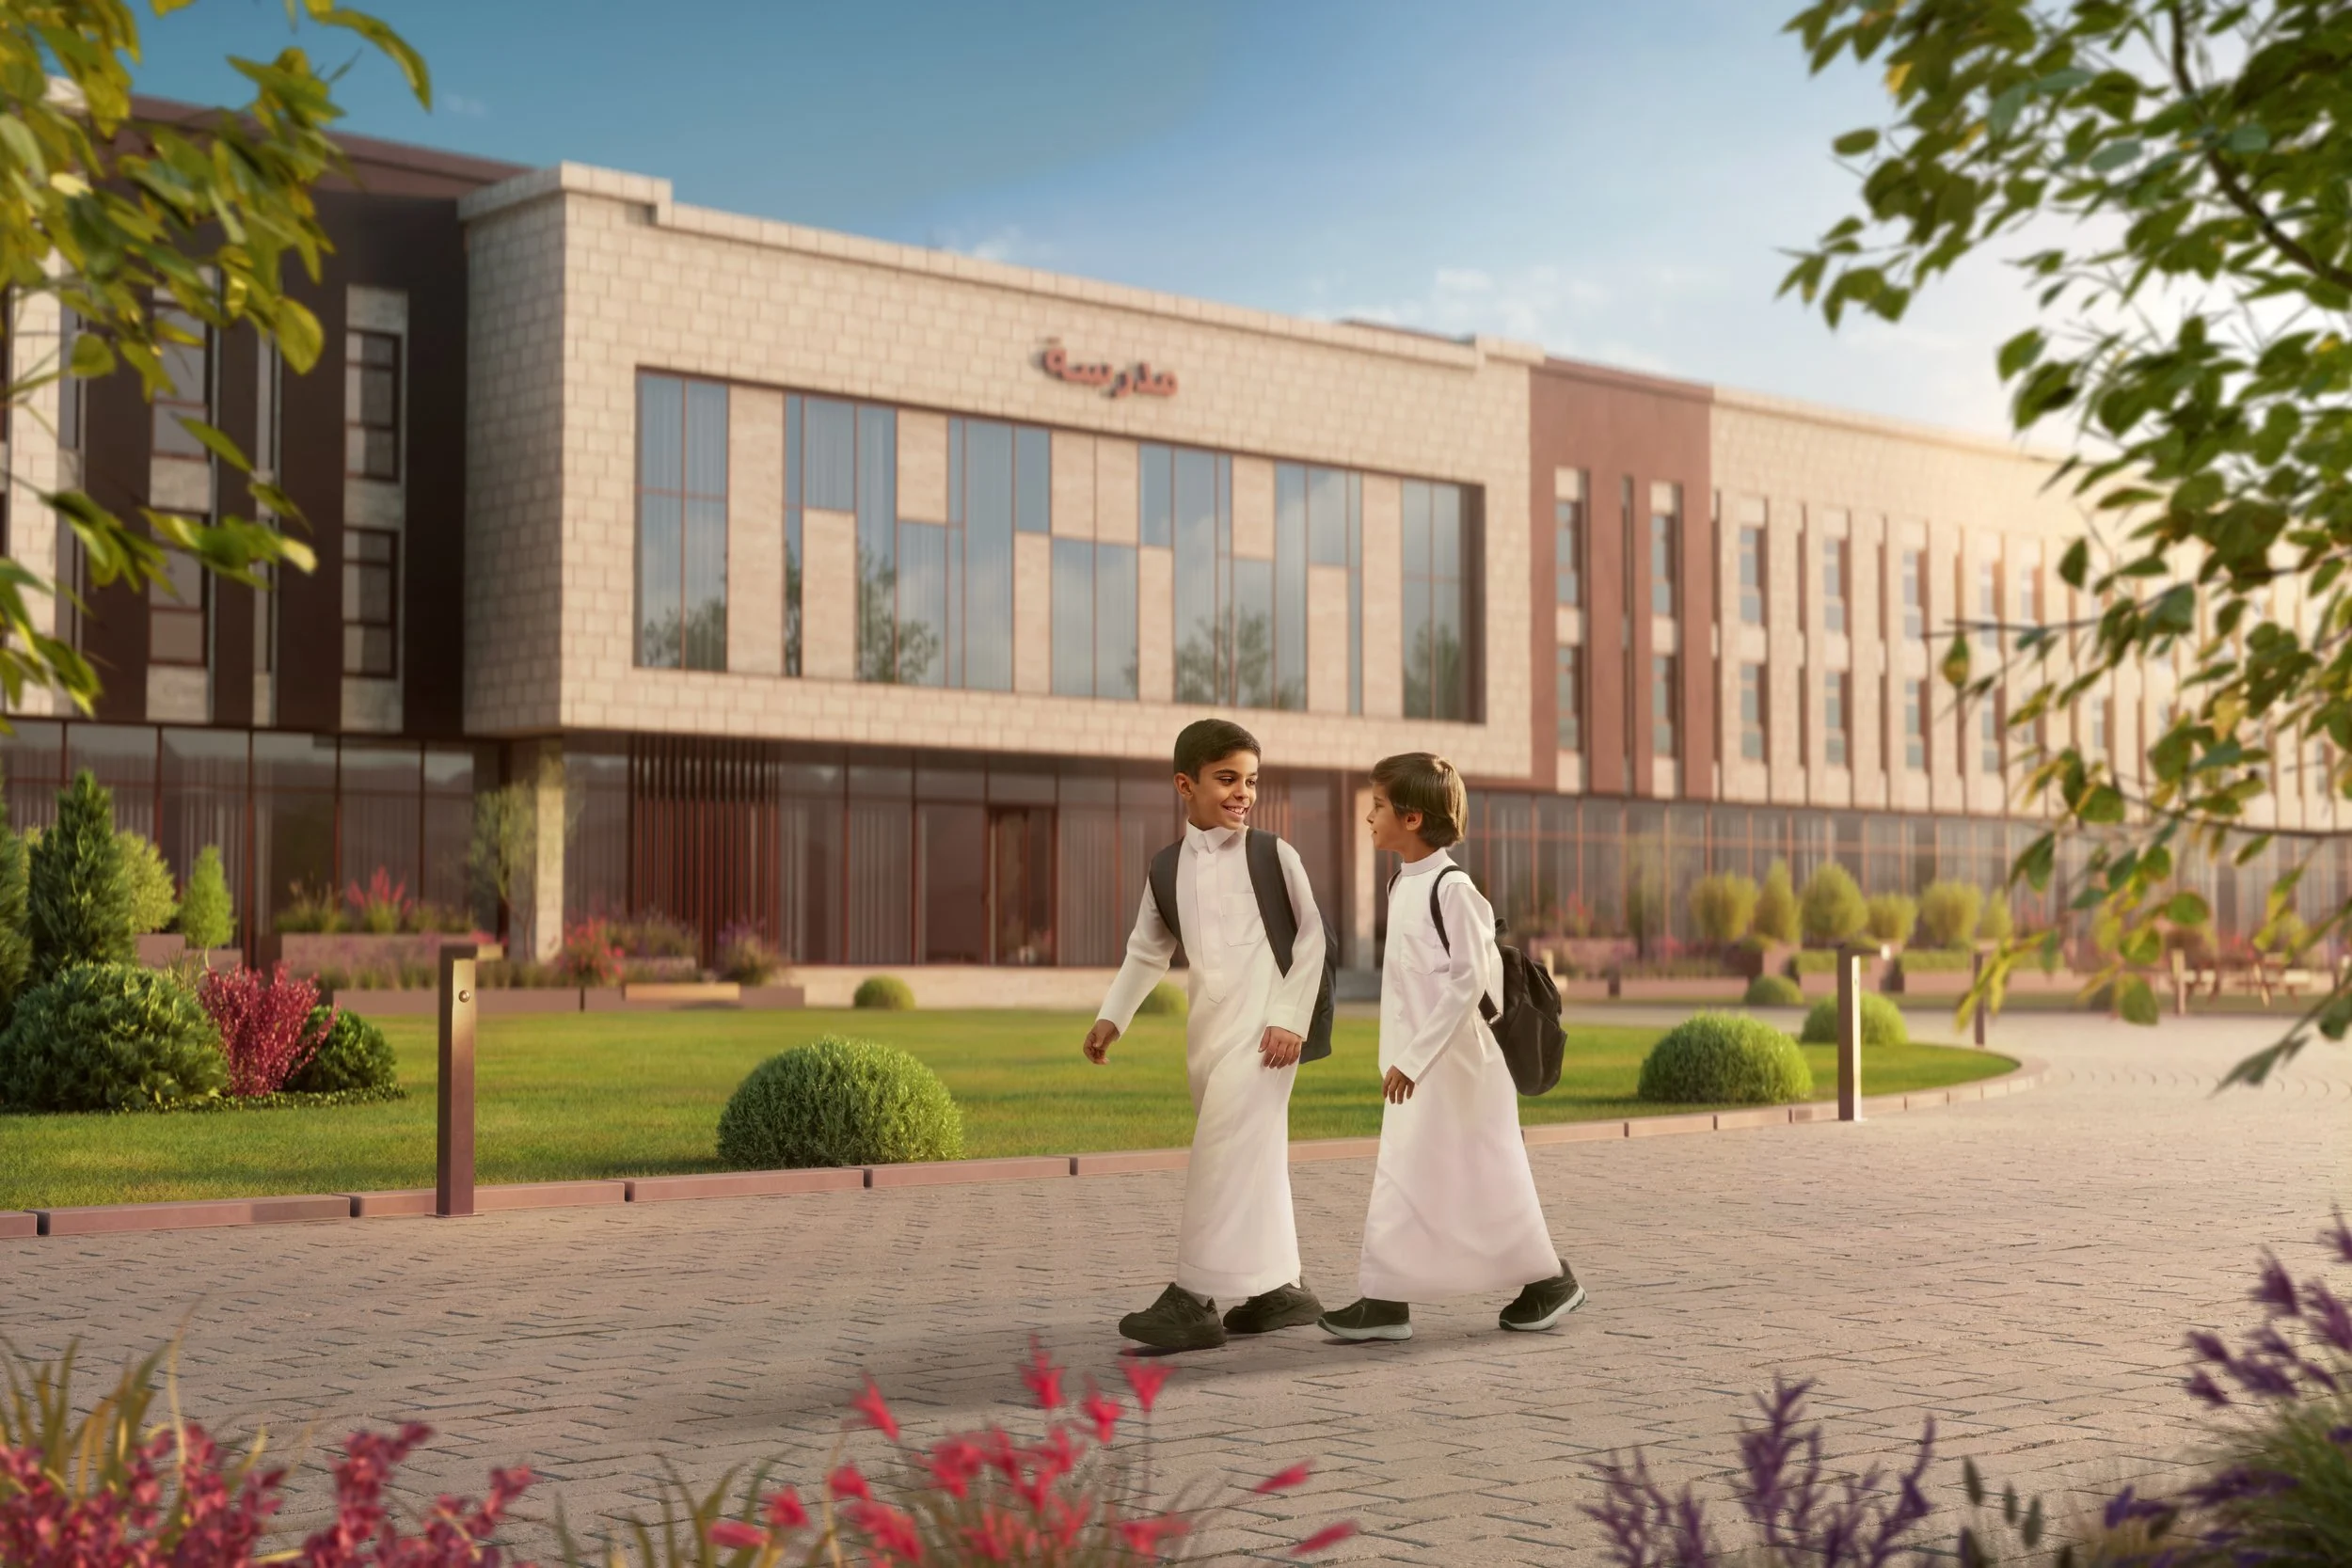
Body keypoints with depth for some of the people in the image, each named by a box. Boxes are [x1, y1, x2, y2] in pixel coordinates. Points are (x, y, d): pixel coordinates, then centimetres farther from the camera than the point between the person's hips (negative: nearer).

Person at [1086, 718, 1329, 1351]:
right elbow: (1146, 953, 19)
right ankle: (1278, 1288, 24)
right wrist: (1112, 1017, 11)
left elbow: (1310, 937, -1)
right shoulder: (1168, 867, 10)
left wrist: (1291, 1017, -7)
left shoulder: (1273, 855, -2)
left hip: (1263, 1026, -5)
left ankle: (1194, 1299, -12)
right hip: (1207, 1029, 5)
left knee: (1225, 1154, -12)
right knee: (1251, 1156, 12)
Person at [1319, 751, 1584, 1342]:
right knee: (1399, 1177, 5)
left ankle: (1549, 1280, 16)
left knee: (1483, 1177, 1)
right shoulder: (1401, 885, 11)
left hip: (1455, 1061, -9)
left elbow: (1467, 981, -21)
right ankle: (1384, 1301, 8)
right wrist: (1402, 1058, 18)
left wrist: (1415, 1057, -22)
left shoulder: (1452, 888, -16)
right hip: (1415, 1064, 9)